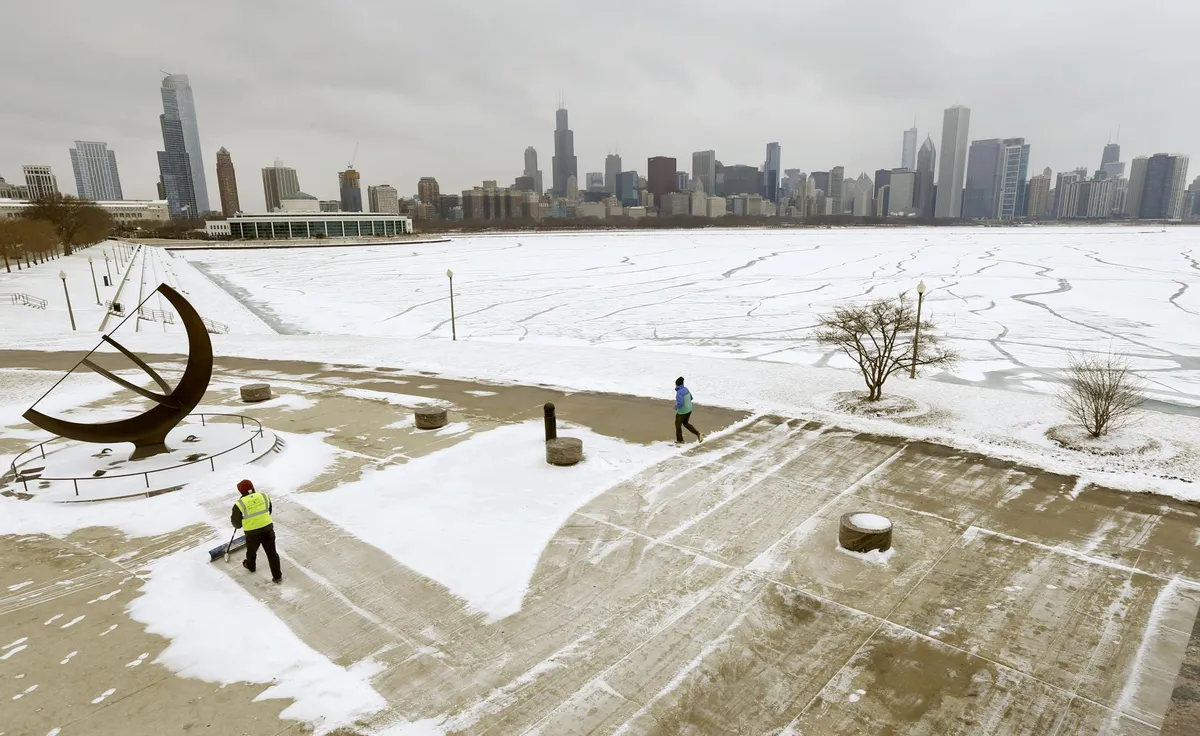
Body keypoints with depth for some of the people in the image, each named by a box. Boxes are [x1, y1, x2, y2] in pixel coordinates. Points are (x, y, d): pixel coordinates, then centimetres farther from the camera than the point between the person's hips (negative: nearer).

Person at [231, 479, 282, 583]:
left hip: (252, 533, -2)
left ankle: (250, 566, 55)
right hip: (268, 529, 2)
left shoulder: (240, 504, -13)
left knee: (251, 551, 27)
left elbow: (237, 524, -2)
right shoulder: (264, 496, -2)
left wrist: (232, 518, 18)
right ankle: (277, 576, 14)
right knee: (272, 552, 11)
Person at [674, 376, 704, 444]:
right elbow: (690, 398, 14)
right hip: (689, 409, 8)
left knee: (678, 424, 16)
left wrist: (676, 407, -12)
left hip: (682, 411, -8)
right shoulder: (685, 389, 1)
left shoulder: (679, 392, -26)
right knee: (686, 423, 25)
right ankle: (698, 434, 12)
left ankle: (680, 440, 31)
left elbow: (680, 403, -34)